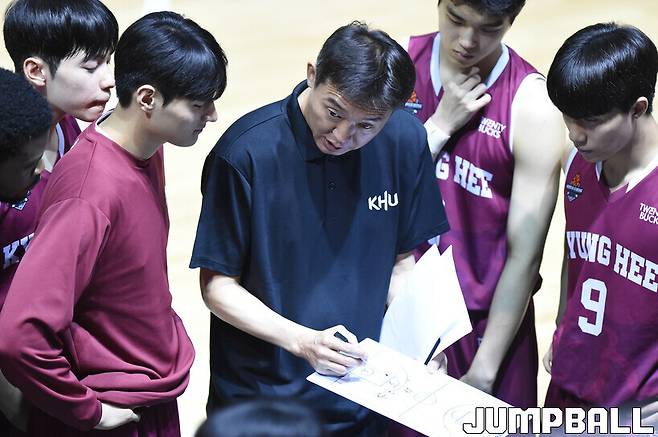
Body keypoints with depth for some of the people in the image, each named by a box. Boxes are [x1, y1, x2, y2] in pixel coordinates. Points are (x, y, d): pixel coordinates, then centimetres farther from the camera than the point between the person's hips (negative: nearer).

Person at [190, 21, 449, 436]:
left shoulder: (406, 140, -8)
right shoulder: (245, 151, -20)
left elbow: (401, 261, 4)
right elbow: (217, 286, -12)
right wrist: (304, 341, -24)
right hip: (259, 397, -3)